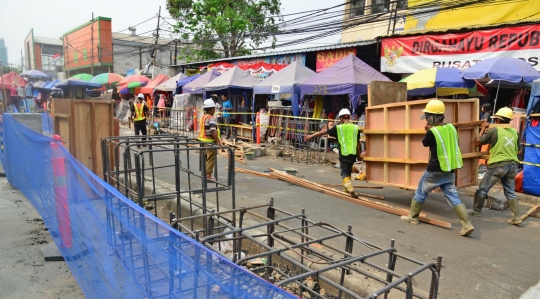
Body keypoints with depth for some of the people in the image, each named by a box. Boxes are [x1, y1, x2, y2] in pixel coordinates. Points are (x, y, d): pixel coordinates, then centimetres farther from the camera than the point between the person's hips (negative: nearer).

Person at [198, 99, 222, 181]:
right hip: (210, 141, -10)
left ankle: (205, 173, 26)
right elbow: (213, 131, -27)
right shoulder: (211, 118, -17)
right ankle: (208, 175, -1)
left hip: (203, 140, 10)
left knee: (206, 158, 18)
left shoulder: (203, 117, 13)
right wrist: (218, 141, -23)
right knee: (211, 159, -2)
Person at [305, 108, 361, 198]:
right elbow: (358, 143, 7)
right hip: (353, 154, 3)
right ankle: (346, 187, 34)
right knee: (348, 171, 23)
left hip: (344, 154, -3)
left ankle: (350, 188, -19)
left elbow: (324, 132, 5)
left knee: (345, 173, 2)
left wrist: (311, 136, 15)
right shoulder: (355, 127, 4)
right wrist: (359, 155, 17)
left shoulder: (338, 127, -3)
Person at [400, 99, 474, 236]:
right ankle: (467, 225, 0)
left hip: (435, 171, -5)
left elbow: (425, 143, 3)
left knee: (420, 192, 13)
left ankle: (412, 217, 27)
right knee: (453, 197, 8)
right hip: (449, 171, 6)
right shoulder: (452, 128, 1)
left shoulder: (432, 132, -17)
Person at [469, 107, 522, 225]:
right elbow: (517, 149, 18)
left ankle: (476, 210, 20)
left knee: (483, 188, 9)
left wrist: (483, 128, 10)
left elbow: (478, 141, -2)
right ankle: (516, 217, 11)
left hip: (498, 165, -6)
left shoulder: (494, 130, -10)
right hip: (512, 165, 6)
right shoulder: (515, 132, 8)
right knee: (510, 192, 14)